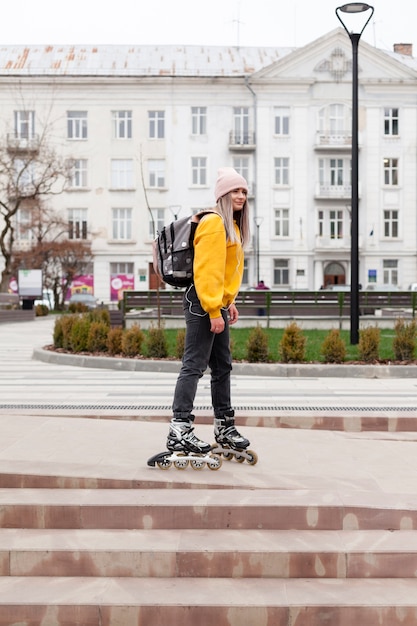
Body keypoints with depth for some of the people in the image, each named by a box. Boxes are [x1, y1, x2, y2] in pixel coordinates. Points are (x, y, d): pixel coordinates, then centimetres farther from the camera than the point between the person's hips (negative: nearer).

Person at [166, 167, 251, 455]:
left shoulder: (232, 226, 18)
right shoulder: (214, 223, -13)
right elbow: (206, 270, -20)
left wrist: (229, 302, 17)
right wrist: (214, 311, -22)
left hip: (218, 303, 10)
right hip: (202, 302, -10)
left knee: (223, 365, 14)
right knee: (194, 365, -11)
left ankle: (224, 426, 23)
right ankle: (180, 430, -10)